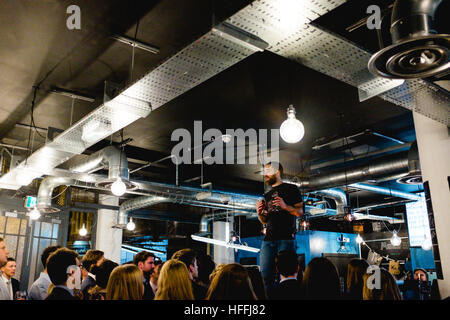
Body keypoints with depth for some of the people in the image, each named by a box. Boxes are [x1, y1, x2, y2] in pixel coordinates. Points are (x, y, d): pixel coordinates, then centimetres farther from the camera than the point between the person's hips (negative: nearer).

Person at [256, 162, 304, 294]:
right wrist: (259, 212, 4)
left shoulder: (291, 189, 6)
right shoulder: (267, 195, 23)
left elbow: (300, 212, -1)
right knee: (265, 275, 1)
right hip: (268, 239, 5)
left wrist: (285, 206, -17)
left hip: (286, 238, -5)